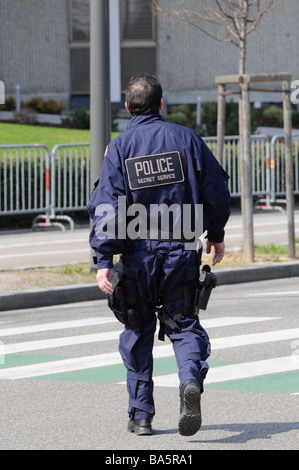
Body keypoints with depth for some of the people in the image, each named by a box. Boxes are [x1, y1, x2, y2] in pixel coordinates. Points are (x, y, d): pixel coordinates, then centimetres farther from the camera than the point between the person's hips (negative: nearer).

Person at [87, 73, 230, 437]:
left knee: (138, 332, 13)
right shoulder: (186, 139, 1)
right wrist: (216, 235, 17)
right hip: (181, 254, 0)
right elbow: (216, 192, 2)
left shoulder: (119, 147, -3)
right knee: (182, 324, 9)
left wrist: (104, 260, -12)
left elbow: (107, 207, -11)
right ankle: (191, 380, -21)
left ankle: (141, 415, 15)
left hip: (137, 256, 0)